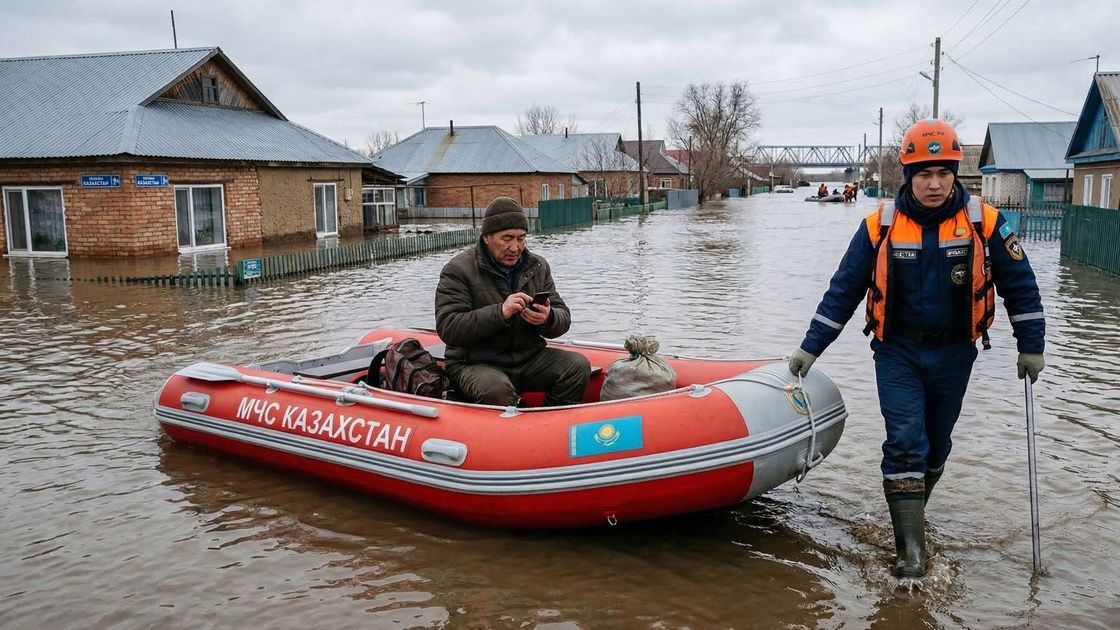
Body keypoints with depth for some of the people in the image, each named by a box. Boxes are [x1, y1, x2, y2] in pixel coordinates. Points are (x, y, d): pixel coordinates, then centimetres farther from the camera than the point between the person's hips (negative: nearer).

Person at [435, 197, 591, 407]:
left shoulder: (538, 266, 9)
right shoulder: (458, 270, -8)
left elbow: (563, 317, 7)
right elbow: (447, 328, -18)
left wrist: (548, 319, -19)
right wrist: (500, 313, -29)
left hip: (529, 358, 5)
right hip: (474, 363, -5)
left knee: (578, 366, -15)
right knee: (497, 390, -36)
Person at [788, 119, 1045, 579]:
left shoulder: (983, 222, -8)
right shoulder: (881, 225, -9)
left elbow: (1019, 285, 2)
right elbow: (844, 290, -4)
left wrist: (1031, 346, 3)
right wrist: (810, 348, -6)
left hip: (953, 356, 2)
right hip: (898, 354, -1)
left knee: (935, 445, 14)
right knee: (905, 444, -10)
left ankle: (910, 512, 37)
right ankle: (911, 547, -4)